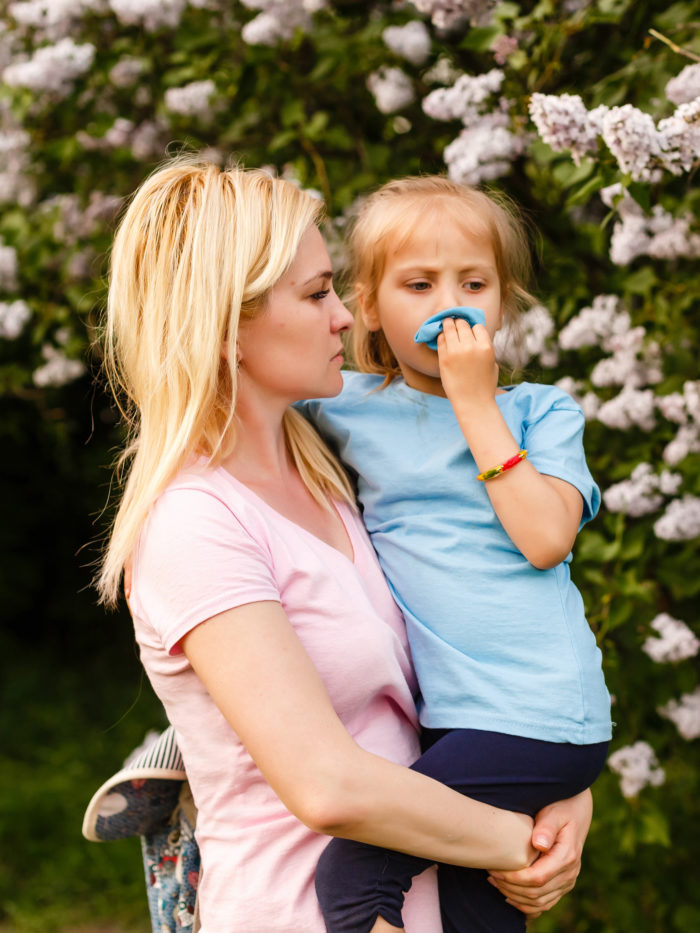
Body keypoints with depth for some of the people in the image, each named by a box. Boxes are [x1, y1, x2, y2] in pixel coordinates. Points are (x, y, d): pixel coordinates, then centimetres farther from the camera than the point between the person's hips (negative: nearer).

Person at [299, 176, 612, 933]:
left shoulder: (539, 412, 5)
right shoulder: (350, 407, 11)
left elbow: (545, 538, -11)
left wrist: (476, 403, -9)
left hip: (535, 718, -4)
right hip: (445, 719, 4)